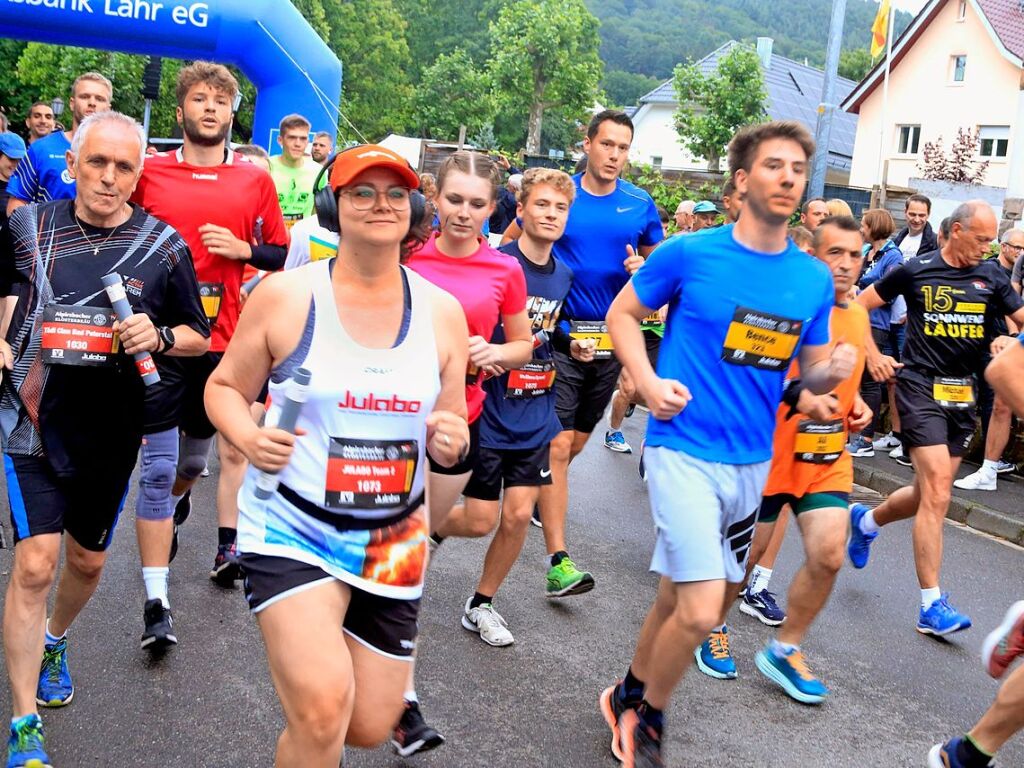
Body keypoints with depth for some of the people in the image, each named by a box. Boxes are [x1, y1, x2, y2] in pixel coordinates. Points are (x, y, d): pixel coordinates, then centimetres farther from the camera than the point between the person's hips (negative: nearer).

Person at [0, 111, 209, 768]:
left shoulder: (164, 246, -4)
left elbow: (199, 336, 4)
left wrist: (158, 336, -16)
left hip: (112, 433, 2)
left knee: (88, 560, 18)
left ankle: (53, 642, 51)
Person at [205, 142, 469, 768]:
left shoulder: (442, 312, 1)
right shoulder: (284, 295, -8)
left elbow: (454, 427, 9)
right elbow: (224, 387, 2)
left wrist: (453, 442, -14)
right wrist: (249, 438, -18)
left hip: (393, 541, 4)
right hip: (292, 529, -3)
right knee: (323, 711, -22)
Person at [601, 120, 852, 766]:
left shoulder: (815, 279, 3)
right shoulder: (690, 254, -9)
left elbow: (810, 372, 11)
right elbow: (623, 312, 3)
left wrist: (833, 373, -12)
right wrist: (649, 383, -12)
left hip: (754, 458, 5)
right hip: (686, 450, -5)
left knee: (679, 594, 16)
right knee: (700, 611, -13)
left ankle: (631, 698, 40)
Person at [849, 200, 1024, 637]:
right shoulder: (916, 270, -3)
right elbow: (861, 304, 6)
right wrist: (873, 355, -1)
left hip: (962, 393, 6)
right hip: (920, 387, -6)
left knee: (929, 494, 14)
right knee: (937, 493, -14)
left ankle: (865, 521, 44)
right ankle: (932, 605, -9)